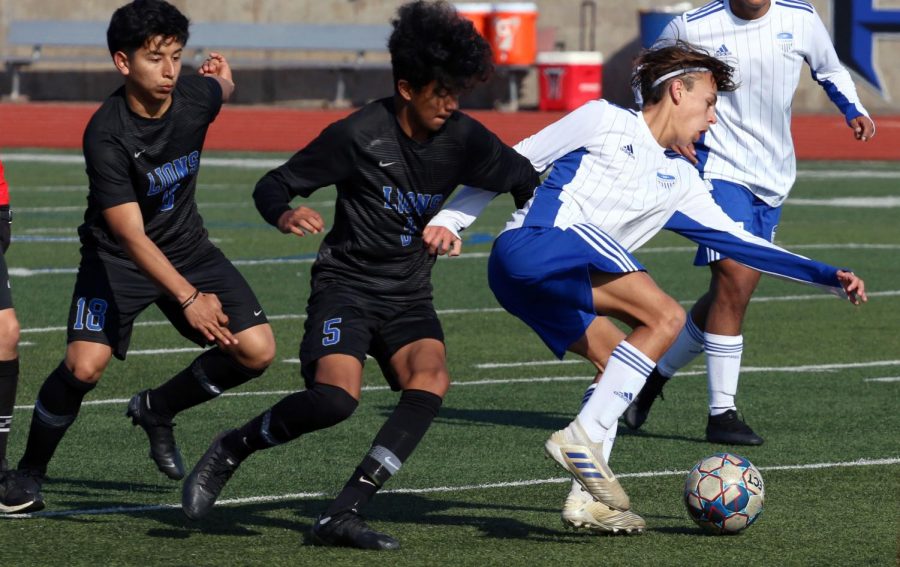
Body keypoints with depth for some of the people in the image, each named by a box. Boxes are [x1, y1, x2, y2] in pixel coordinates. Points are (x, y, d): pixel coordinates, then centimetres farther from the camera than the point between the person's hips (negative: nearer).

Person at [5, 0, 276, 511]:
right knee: (84, 365, -24)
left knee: (257, 351, -10)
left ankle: (156, 409, 14)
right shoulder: (106, 135, -28)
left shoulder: (196, 98, -14)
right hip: (116, 258, -5)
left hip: (187, 245, 5)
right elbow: (132, 236, -33)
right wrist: (189, 299, -40)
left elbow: (221, 87, 16)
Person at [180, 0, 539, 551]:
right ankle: (231, 449, -1)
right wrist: (285, 215, -30)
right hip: (347, 284, -4)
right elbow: (273, 186, -7)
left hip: (409, 297, 4)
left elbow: (525, 182, 11)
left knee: (432, 378, -26)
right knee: (336, 396, -29)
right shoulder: (358, 135, -14)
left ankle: (342, 514, -25)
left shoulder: (462, 138, -2)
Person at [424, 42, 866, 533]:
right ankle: (583, 437, -24)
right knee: (665, 316, -17)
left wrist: (828, 277, 22)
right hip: (532, 241, -8)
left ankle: (588, 501, 1)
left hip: (557, 288, 8)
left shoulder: (680, 183, 25)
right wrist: (449, 219, 0)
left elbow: (738, 242, 26)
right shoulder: (604, 122, 6)